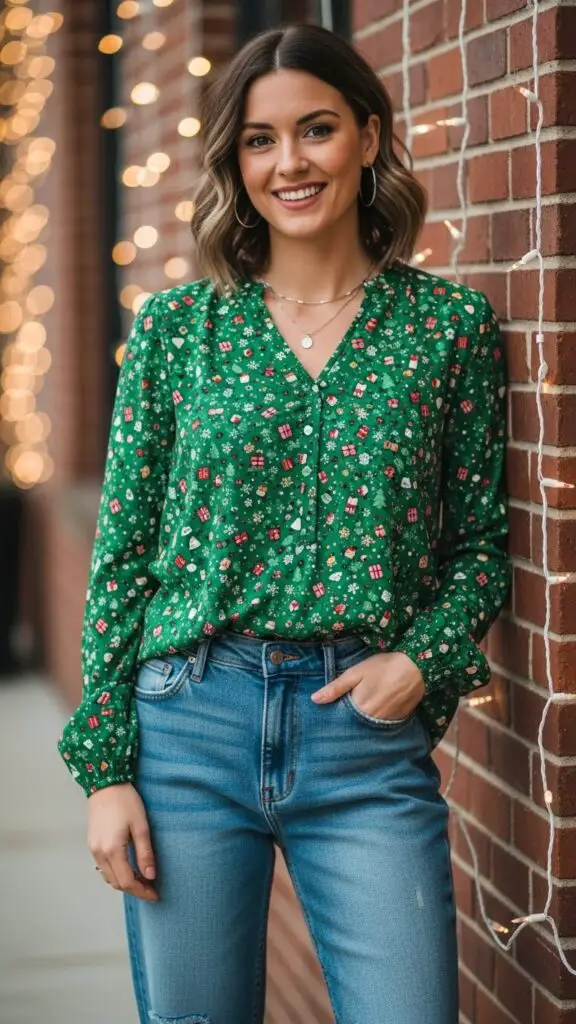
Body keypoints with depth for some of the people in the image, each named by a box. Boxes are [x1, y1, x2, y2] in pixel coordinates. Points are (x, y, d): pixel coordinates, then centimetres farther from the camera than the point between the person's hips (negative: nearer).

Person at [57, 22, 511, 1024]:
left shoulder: (452, 324, 4)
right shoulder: (175, 326, 4)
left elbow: (481, 544, 9)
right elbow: (123, 553, 4)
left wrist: (425, 657, -10)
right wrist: (104, 763, -1)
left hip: (370, 732, 0)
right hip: (190, 722, 1)